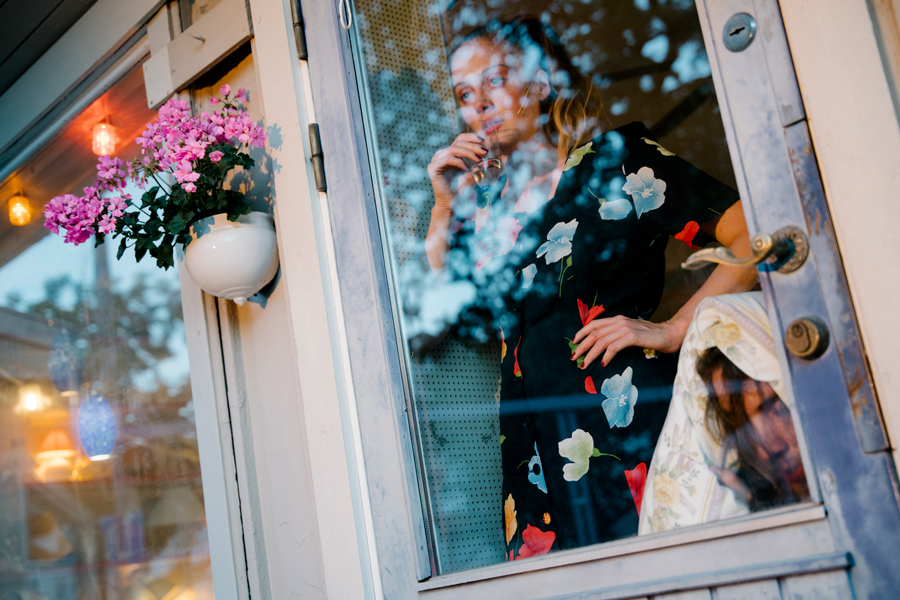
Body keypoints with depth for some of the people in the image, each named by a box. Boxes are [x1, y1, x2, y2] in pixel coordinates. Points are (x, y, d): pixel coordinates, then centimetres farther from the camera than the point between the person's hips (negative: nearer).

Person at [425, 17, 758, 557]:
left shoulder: (618, 158, 2)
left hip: (630, 417, -4)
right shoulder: (490, 212, 17)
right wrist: (445, 208, 7)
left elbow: (757, 236, -5)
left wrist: (673, 330, -12)